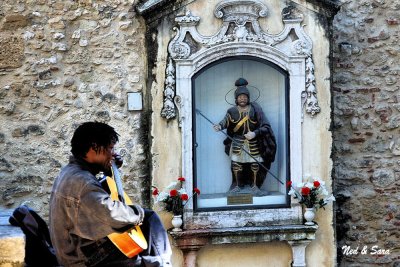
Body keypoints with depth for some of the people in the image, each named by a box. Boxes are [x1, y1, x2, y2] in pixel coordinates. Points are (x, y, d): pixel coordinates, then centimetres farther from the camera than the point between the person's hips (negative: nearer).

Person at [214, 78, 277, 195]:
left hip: (254, 143, -1)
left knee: (255, 164, 2)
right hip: (237, 143, 1)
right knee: (236, 164, 2)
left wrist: (255, 133, -24)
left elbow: (265, 126, -9)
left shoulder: (255, 109, -5)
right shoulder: (232, 111, 1)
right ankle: (237, 185, 19)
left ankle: (254, 186, 18)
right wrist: (219, 126, -34)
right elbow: (226, 120, -12)